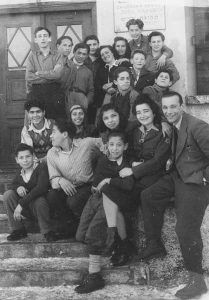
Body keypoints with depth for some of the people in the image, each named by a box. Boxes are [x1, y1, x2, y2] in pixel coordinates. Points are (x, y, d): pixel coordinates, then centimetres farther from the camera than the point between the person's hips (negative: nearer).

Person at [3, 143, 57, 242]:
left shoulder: (41, 167, -12)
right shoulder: (19, 174, 6)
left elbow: (41, 188, -26)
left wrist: (21, 203, -30)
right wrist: (17, 188, -12)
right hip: (25, 210, 5)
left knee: (39, 200, -38)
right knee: (8, 194, -15)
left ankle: (47, 231, -14)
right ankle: (18, 229, -8)